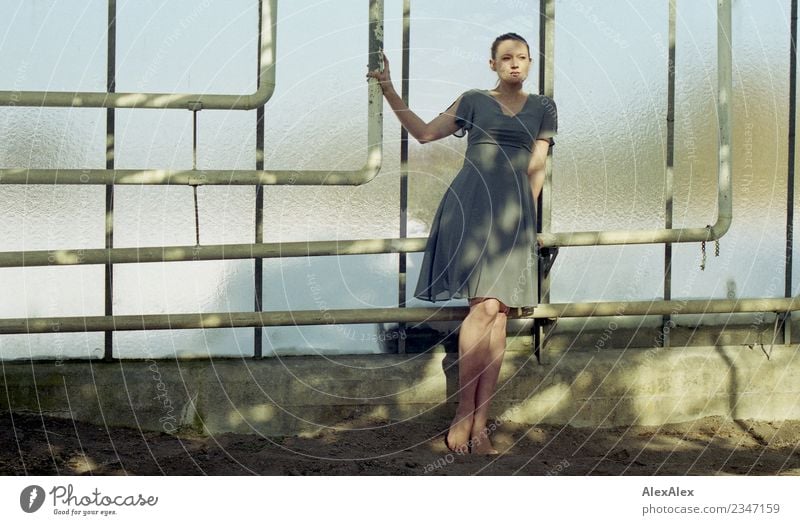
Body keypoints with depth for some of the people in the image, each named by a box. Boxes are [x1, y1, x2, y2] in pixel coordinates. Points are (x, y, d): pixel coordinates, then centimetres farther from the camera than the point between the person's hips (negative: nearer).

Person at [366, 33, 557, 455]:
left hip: (514, 211, 2)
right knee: (485, 305, -17)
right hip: (471, 205, -2)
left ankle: (479, 425, -3)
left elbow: (536, 166, 13)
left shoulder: (543, 108, 15)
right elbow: (425, 133, 11)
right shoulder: (474, 101, 11)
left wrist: (525, 215, 6)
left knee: (498, 313, -3)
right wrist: (390, 93, 4)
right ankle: (464, 413, -8)